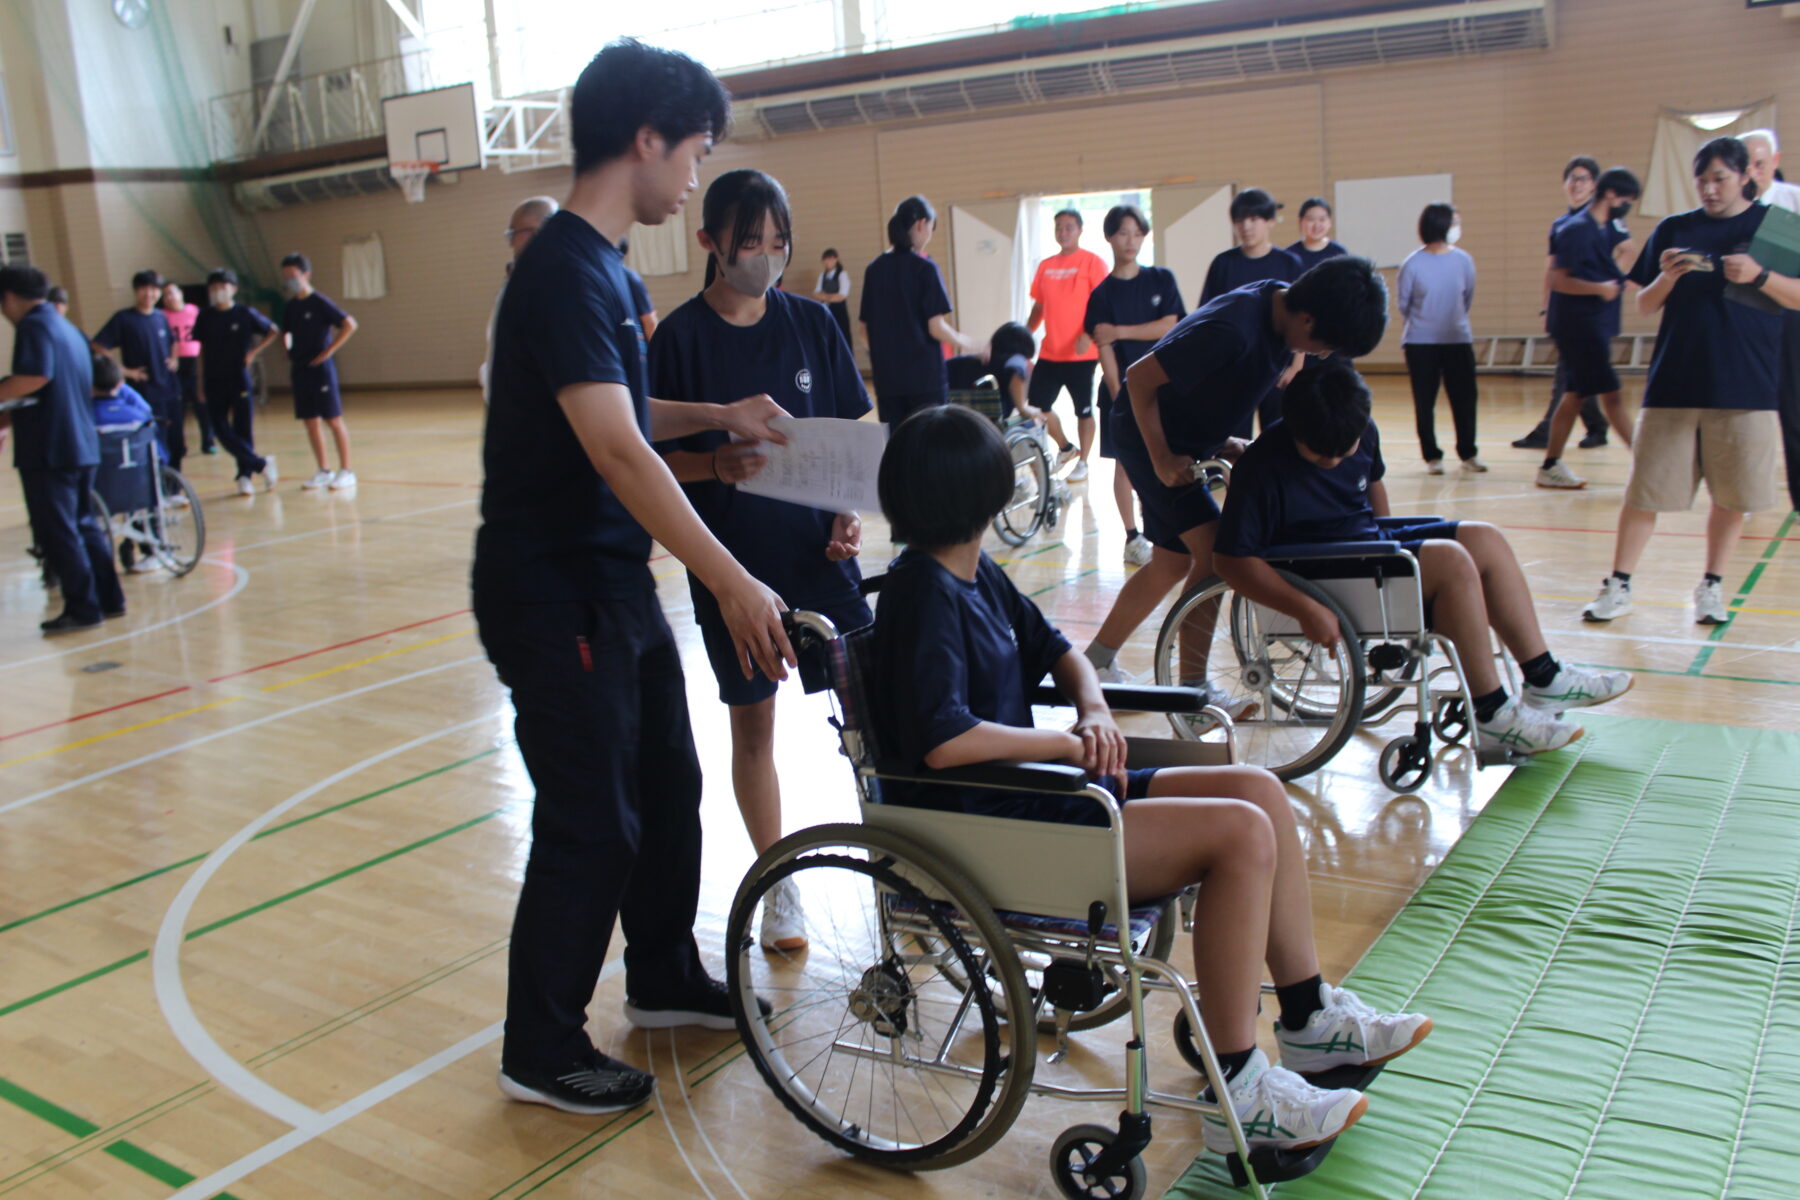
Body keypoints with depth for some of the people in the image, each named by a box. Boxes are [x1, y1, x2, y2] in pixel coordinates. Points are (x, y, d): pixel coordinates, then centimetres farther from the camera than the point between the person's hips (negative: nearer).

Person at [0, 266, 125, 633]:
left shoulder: (34, 325, -10)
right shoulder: (67, 327, 20)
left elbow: (35, 376, -28)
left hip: (48, 449, -9)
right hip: (82, 446, 9)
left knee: (57, 531, -4)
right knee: (84, 524, 16)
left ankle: (82, 608, -2)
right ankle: (109, 599, 19)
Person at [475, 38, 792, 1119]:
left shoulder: (605, 265, 11)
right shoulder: (565, 272, -20)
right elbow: (615, 451, -29)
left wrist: (717, 414, 8)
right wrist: (733, 582, -31)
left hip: (615, 580, 10)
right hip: (554, 590, -10)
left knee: (667, 786, 18)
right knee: (591, 822, 0)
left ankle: (665, 977, 38)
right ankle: (542, 1050, 18)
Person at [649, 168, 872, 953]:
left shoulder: (812, 324, 3)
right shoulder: (680, 337, -6)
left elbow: (847, 434, 8)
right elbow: (655, 455, -5)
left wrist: (850, 515, -6)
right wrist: (715, 464, -24)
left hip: (820, 550, 2)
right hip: (731, 561, -2)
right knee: (753, 722, 9)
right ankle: (780, 885, 25)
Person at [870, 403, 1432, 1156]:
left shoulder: (977, 577, 12)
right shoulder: (924, 593, -17)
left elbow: (1056, 651, 23)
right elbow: (941, 741, -28)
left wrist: (1094, 710, 1)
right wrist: (1068, 743, -17)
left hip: (1026, 791, 10)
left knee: (1261, 791, 3)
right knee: (1241, 832, -19)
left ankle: (1311, 1020, 17)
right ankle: (1238, 1096, -9)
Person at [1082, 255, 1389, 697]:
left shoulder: (1282, 308, -6)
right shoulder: (1233, 330, -32)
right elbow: (1140, 377, -26)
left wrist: (1222, 441, 9)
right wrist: (1161, 459, -23)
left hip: (1190, 439, 9)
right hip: (1150, 435, -9)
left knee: (1173, 562, 13)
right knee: (1213, 551, -16)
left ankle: (1096, 660, 26)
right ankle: (1192, 688, -7)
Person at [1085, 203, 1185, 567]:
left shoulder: (1162, 279, 5)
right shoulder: (1102, 294, 2)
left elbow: (1169, 326, -6)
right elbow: (1104, 348, -5)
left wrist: (1121, 331, -9)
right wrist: (1117, 393, -13)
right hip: (1123, 389, -1)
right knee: (1126, 463, 2)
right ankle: (1133, 538, 9)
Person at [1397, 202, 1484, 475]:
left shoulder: (1463, 261, -1)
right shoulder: (1413, 264, -9)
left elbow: (1468, 298, 12)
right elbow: (1403, 304, 3)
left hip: (1458, 341, 2)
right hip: (1420, 343, -2)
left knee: (1465, 398, 2)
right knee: (1424, 402, 3)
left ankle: (1468, 454, 17)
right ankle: (1432, 456, 16)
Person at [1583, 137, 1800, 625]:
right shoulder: (1674, 229, 9)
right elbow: (1645, 306, 10)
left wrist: (1758, 275, -16)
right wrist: (1667, 277, -10)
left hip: (1745, 386, -1)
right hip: (1674, 382, 1)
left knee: (1732, 496, 5)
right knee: (1644, 489, 0)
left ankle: (1712, 586, 19)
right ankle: (1618, 586, 6)